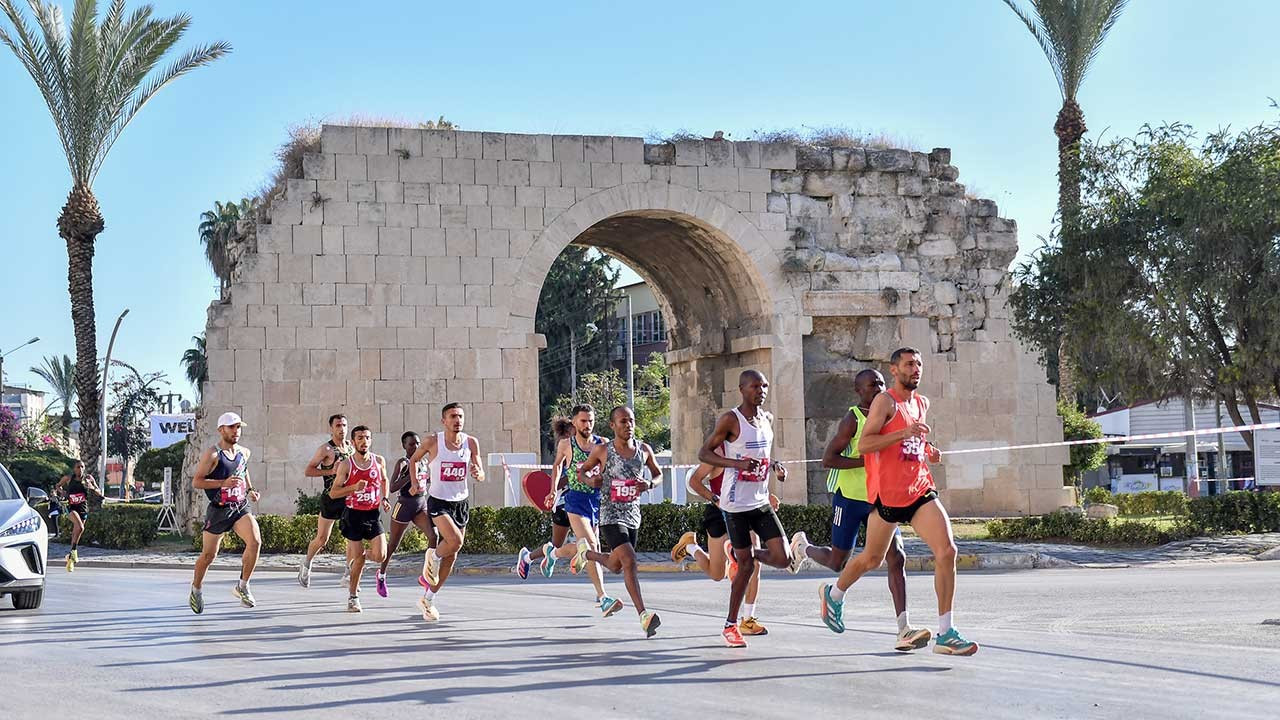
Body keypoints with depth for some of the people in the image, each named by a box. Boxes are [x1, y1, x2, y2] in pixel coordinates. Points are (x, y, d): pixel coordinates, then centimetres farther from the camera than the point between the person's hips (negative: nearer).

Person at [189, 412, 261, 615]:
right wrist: (224, 483, -24)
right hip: (218, 510, -4)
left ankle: (242, 587, -6)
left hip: (241, 508, 4)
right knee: (208, 555, 5)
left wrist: (250, 490, 13)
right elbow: (196, 482, -14)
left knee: (255, 541, -21)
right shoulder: (212, 455, -11)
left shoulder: (244, 452, 7)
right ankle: (196, 589, 33)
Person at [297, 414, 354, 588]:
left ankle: (348, 574, 3)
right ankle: (306, 566, 27)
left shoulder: (351, 447, 9)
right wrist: (331, 471, -18)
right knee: (322, 538, 2)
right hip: (331, 497, -4)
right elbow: (307, 471, -9)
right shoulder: (325, 449, -8)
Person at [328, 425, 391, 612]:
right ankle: (353, 597, 16)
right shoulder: (346, 465, -7)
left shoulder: (379, 461, 2)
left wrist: (384, 498, 7)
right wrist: (354, 487, -20)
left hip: (373, 514, 3)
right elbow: (333, 493, -6)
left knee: (380, 556, -10)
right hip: (353, 514, -3)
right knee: (357, 558, -3)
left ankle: (359, 556, 26)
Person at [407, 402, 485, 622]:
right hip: (438, 501, -4)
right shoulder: (433, 442, -10)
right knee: (455, 540, -29)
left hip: (461, 502, 4)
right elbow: (414, 459, 9)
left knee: (451, 556, 9)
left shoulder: (471, 443, -3)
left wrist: (477, 473, -23)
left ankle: (428, 599, 25)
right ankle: (432, 557, 5)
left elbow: (481, 476, -1)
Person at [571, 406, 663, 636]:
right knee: (630, 562, -20)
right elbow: (581, 471, 9)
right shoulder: (602, 451, -6)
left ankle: (587, 552, 50)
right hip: (611, 516, -5)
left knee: (616, 566, 19)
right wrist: (590, 480, -14)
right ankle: (643, 615, -22)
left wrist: (650, 484, -6)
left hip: (633, 516, 5)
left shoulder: (644, 450, 2)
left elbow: (658, 474, 16)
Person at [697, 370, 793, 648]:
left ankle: (752, 553, 27)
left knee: (783, 559, -6)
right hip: (736, 503, -6)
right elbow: (704, 453, -11)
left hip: (762, 501, 6)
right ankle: (730, 625, 14)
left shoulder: (768, 419, 10)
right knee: (746, 566, -1)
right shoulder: (730, 420, -10)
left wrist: (775, 466, 5)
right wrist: (738, 464, -25)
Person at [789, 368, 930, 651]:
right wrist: (867, 461, -25)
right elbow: (828, 459, -19)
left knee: (897, 557, -11)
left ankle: (904, 629, -15)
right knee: (837, 562, 6)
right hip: (849, 497, -5)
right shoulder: (852, 419, -12)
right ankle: (803, 546, 41)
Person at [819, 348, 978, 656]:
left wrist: (928, 451, 12)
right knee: (872, 559, 10)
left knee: (947, 551, -13)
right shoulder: (885, 401, -8)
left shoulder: (922, 403, 15)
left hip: (920, 489, 6)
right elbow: (863, 445, -18)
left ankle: (945, 634, -10)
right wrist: (904, 433, -26)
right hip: (888, 493, -5)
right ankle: (834, 594, 41)